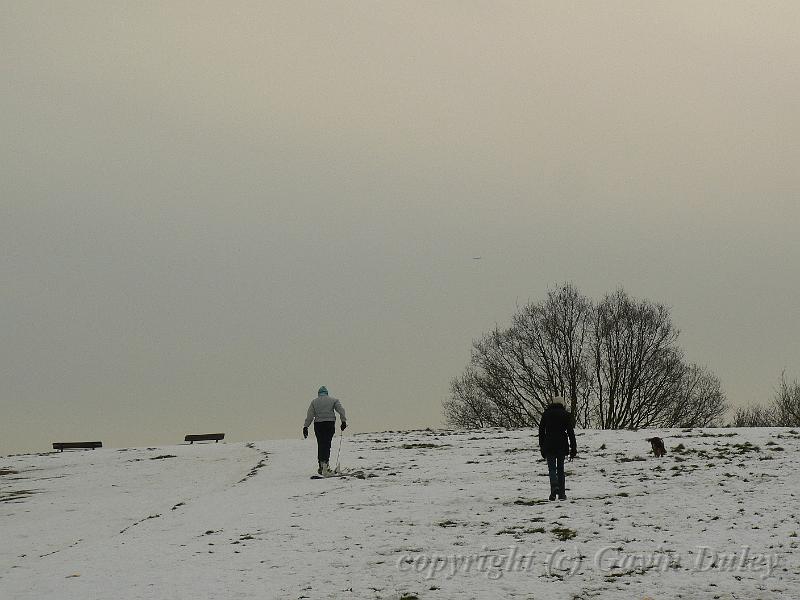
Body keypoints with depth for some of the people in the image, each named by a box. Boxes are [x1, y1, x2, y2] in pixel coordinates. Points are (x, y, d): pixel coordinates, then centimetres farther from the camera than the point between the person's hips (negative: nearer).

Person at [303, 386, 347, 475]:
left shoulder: (314, 401, 11)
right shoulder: (333, 400, 10)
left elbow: (309, 415, 5)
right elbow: (341, 410, -2)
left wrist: (305, 427, 4)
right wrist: (344, 421, -4)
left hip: (318, 424, 1)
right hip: (330, 424, -1)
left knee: (320, 445, 9)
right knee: (327, 444, -1)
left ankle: (321, 465, 7)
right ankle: (325, 463, -20)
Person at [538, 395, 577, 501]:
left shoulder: (546, 414, 5)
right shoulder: (566, 414, 2)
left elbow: (541, 431, 7)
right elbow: (570, 432, 0)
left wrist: (542, 447, 13)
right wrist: (573, 448, 2)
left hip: (549, 445, -1)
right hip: (562, 446, 1)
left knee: (552, 468, 0)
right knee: (560, 469, 10)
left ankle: (554, 487, -26)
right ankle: (561, 493, 10)